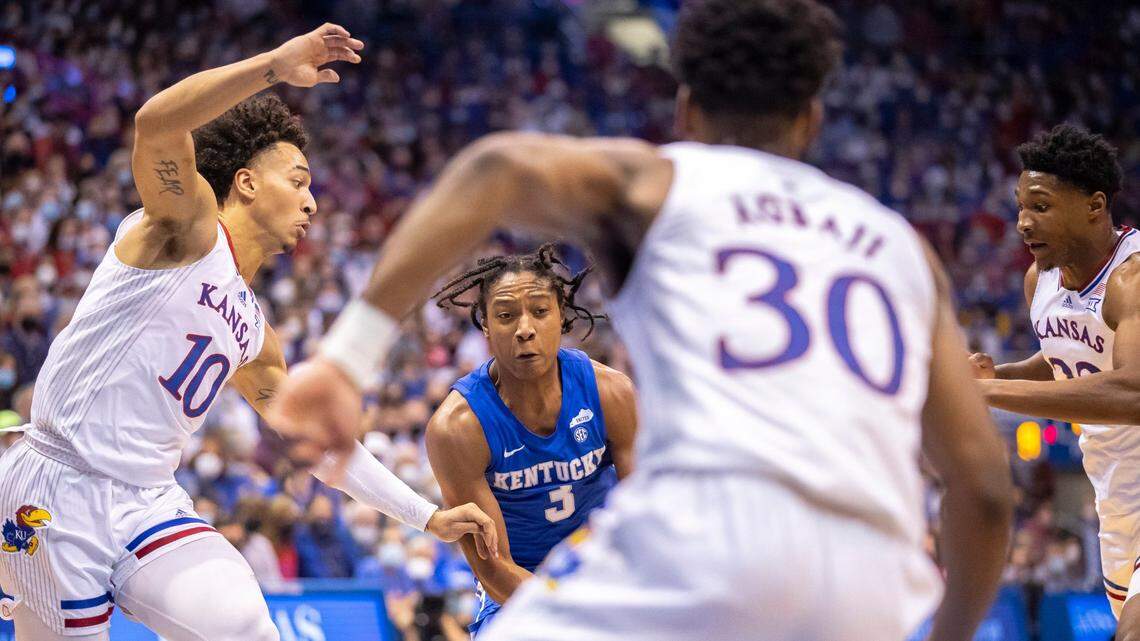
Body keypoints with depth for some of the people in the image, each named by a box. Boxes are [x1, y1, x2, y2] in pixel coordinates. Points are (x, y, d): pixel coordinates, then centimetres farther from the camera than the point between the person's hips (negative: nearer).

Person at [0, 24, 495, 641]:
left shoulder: (253, 335, 18)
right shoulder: (189, 229, -3)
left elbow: (316, 440, 27)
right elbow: (156, 123, -24)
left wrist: (428, 518, 23)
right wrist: (275, 65, -27)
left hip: (147, 504, 6)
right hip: (58, 490, -6)